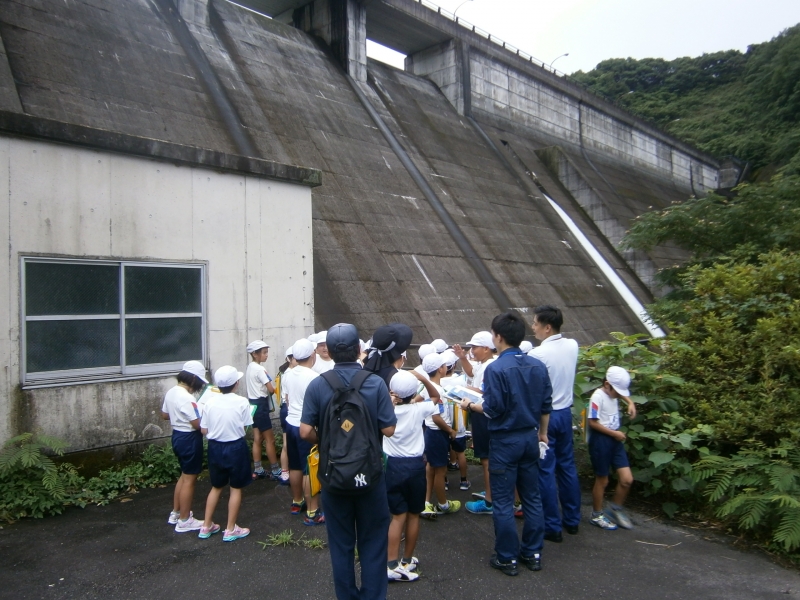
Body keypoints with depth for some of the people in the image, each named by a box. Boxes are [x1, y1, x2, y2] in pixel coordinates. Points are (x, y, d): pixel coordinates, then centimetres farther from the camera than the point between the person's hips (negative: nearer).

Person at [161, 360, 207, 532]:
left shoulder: (171, 392, 3)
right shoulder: (187, 398, -25)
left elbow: (165, 415, 15)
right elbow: (198, 424, -24)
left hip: (177, 436, 10)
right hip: (189, 439, -10)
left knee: (185, 475, 23)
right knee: (190, 479, 3)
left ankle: (176, 513, 33)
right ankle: (184, 521, 13)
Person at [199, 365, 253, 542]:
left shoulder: (210, 402, -7)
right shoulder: (242, 402, -15)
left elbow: (203, 430, -1)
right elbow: (245, 428, -11)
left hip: (215, 447, 4)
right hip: (235, 447, -4)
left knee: (216, 487, 20)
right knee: (236, 488, 10)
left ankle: (207, 526, 29)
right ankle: (230, 530, 17)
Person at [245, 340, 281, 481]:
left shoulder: (249, 368, 12)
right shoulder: (260, 369, -18)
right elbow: (271, 389, -20)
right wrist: (276, 387, 1)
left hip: (253, 404, 9)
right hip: (261, 405, -9)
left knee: (258, 439, 13)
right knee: (270, 439, -2)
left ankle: (258, 470, 18)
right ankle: (275, 472, 4)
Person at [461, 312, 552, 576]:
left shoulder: (496, 369, -19)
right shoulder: (538, 365, 0)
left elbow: (493, 409, -18)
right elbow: (546, 405, 6)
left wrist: (471, 405, 0)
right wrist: (542, 433, 18)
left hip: (505, 440, -6)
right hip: (530, 438, 6)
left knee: (503, 501, 6)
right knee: (532, 497, 15)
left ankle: (507, 558, 15)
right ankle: (533, 553, 26)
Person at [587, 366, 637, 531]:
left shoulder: (613, 393, 7)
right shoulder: (598, 396, -17)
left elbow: (623, 393, 33)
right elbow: (592, 422, -20)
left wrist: (630, 403, 13)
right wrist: (614, 433, -15)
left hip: (615, 440, 8)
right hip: (600, 440, -8)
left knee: (627, 479, 5)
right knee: (602, 480, 5)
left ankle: (615, 509, 27)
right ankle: (597, 515, 24)